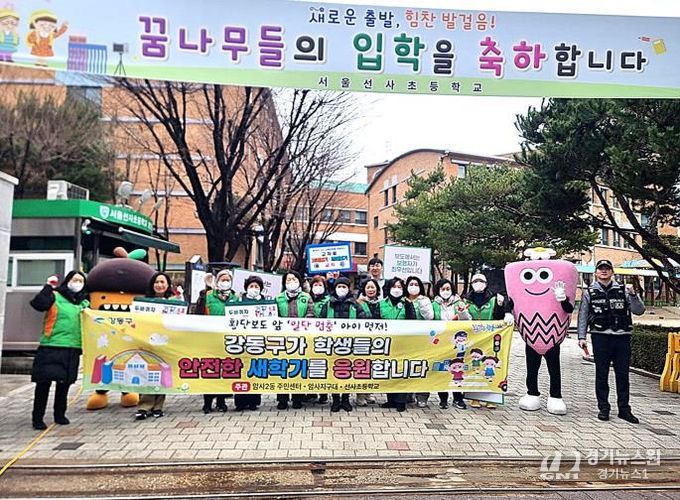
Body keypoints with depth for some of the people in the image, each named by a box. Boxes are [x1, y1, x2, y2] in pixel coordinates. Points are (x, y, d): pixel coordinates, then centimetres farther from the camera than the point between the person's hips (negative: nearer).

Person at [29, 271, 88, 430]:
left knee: (65, 383, 13)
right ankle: (38, 418, 9)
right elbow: (37, 304, -20)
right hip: (51, 347, -5)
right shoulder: (55, 297, -2)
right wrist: (49, 287, -22)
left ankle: (60, 414, 26)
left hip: (73, 349, 5)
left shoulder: (84, 303, 15)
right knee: (44, 382, -2)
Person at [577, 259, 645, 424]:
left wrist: (633, 294, -11)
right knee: (601, 374, 4)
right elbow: (582, 316, 7)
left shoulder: (623, 290, 9)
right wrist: (581, 337, 1)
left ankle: (624, 409, 17)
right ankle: (603, 408, 14)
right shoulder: (589, 292, 7)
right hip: (600, 337, -1)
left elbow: (639, 311, 4)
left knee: (623, 375, 6)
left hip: (622, 338, 1)